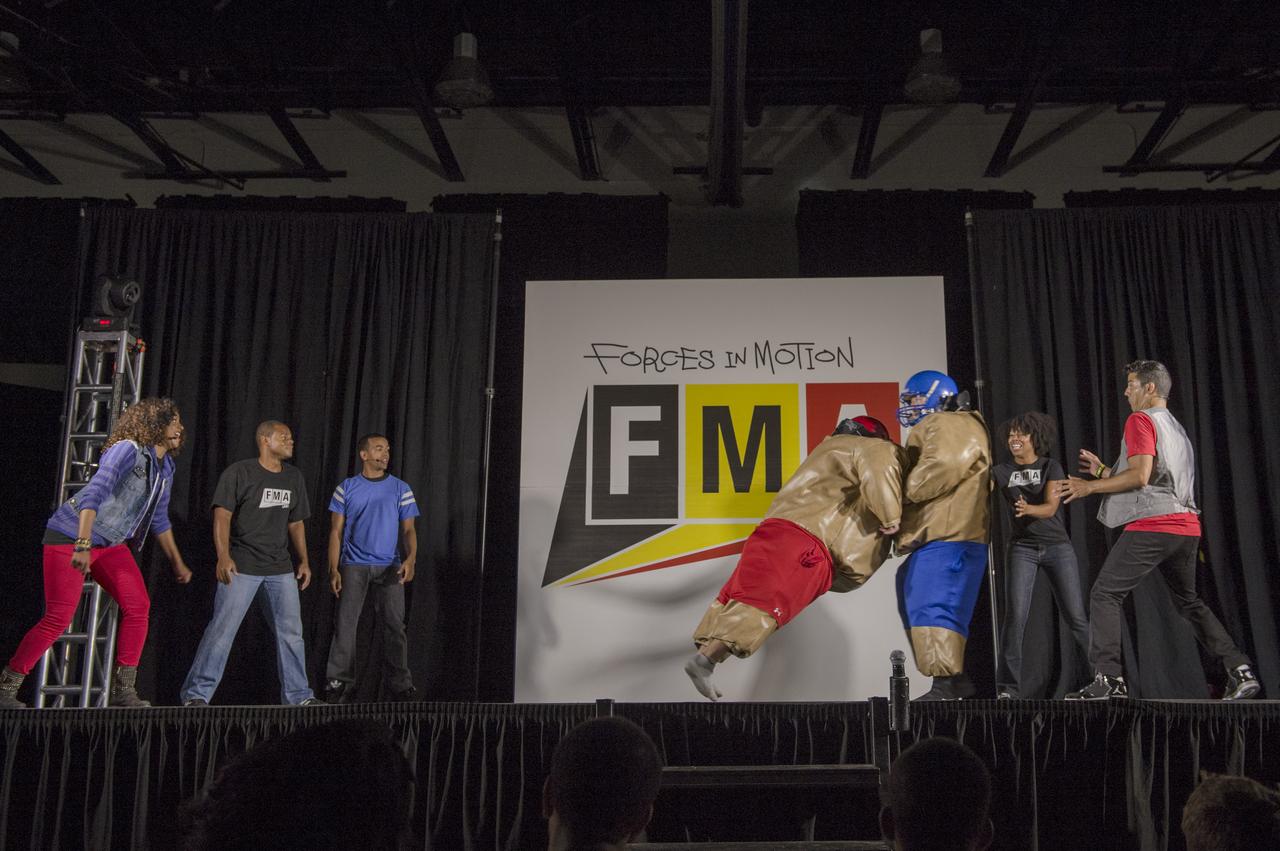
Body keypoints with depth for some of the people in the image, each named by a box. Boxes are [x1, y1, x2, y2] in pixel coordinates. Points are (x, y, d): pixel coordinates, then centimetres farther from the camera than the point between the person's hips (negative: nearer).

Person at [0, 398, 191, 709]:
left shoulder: (165, 466, 7)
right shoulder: (127, 450, -20)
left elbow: (159, 519, 19)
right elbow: (94, 493, -33)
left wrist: (177, 563, 22)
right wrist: (83, 545, -43)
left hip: (111, 544, 8)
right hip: (70, 536, -8)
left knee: (138, 606, -7)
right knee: (58, 617, -11)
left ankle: (123, 690, 0)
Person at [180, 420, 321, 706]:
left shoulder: (293, 477, 12)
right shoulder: (239, 472, -6)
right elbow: (222, 515, -11)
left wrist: (303, 561, 10)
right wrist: (223, 556, -21)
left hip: (280, 569, 6)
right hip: (241, 567, -6)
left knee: (291, 631, 7)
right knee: (223, 628, -7)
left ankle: (298, 694, 16)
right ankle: (196, 694, 3)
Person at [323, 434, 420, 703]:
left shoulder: (401, 489, 5)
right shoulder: (346, 489, 5)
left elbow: (408, 529, 3)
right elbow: (336, 532, 4)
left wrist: (411, 558, -16)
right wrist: (333, 570, -4)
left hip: (390, 567, 0)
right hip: (354, 566, 0)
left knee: (394, 625, -1)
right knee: (345, 623, -2)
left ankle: (401, 684, 6)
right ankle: (338, 681, 7)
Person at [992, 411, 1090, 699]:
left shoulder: (1051, 466, 0)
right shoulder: (1002, 472, 7)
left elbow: (1050, 507, -15)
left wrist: (1028, 509, -35)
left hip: (1057, 546, -1)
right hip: (1022, 548, 1)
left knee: (1075, 616, -1)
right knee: (1015, 614, -12)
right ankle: (1009, 685, -8)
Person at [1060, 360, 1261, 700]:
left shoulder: (1141, 420, -4)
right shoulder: (1177, 428, 23)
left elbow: (1139, 476, -15)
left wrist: (1089, 487, -8)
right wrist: (1103, 471, 27)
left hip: (1151, 525, -9)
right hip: (1186, 526, 9)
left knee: (1104, 595, -5)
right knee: (1189, 601, 21)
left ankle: (1108, 678, -14)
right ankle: (1240, 671, 15)